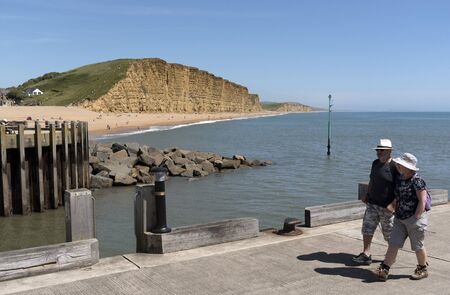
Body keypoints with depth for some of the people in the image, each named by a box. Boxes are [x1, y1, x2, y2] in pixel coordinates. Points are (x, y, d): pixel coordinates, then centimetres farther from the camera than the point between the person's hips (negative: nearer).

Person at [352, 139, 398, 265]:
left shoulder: (395, 167, -15)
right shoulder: (375, 163, 8)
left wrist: (393, 204, -21)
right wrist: (367, 195, 10)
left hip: (386, 207, -6)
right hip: (372, 204, 6)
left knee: (390, 234, 10)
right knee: (367, 229, 1)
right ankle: (366, 255, 6)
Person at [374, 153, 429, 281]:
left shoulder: (417, 180, -15)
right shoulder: (400, 179, 8)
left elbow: (422, 200, -17)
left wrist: (416, 218, -19)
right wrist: (396, 211, 13)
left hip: (415, 218, -7)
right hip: (400, 219, 7)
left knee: (417, 246, 8)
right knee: (393, 244, 1)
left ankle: (422, 269, 29)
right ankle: (384, 270, 1)